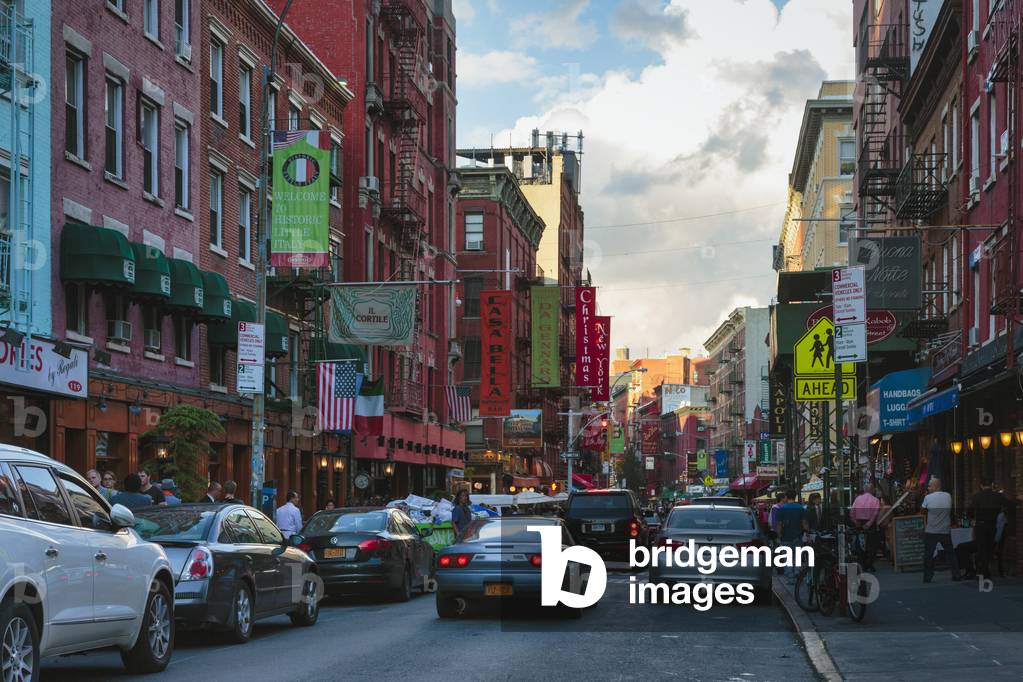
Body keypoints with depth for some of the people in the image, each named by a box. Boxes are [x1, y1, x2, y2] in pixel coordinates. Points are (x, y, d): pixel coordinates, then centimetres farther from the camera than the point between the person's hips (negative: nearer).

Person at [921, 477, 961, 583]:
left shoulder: (928, 497, -9)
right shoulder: (948, 496, 1)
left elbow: (922, 510, 3)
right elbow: (949, 509, 13)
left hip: (931, 531, -3)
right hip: (946, 531, 3)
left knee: (928, 554, 4)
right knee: (950, 553, 11)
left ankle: (927, 576, 2)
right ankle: (956, 575, 10)